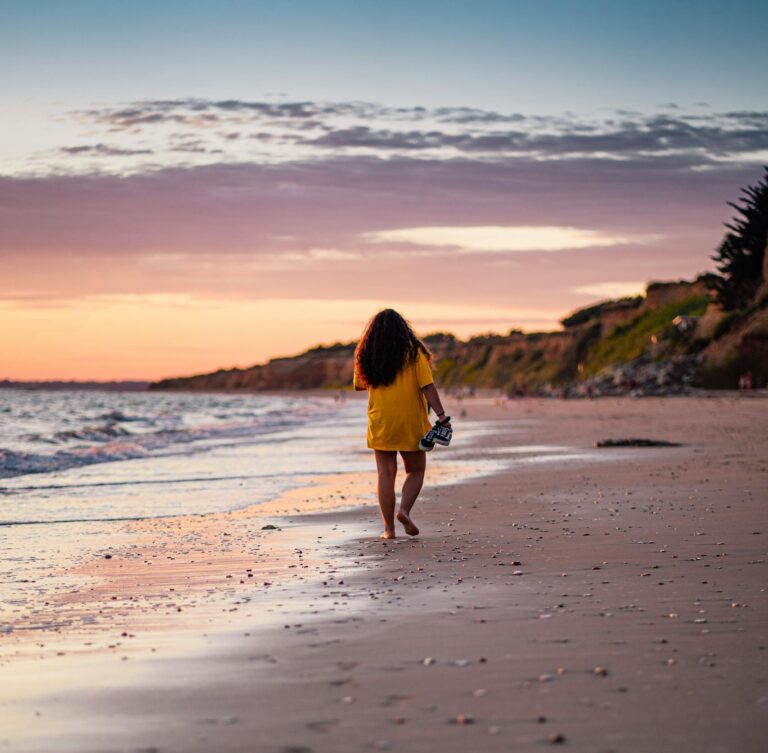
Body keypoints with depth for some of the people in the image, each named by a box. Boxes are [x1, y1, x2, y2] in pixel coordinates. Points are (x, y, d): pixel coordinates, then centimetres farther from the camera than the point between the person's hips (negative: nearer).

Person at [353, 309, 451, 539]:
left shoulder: (367, 354, 2)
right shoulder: (413, 352, -5)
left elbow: (360, 385, 14)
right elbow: (427, 386, -11)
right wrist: (441, 415, -11)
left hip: (381, 423, 2)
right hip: (411, 424, -2)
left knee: (386, 473, 4)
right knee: (416, 470, 12)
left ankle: (389, 528, 3)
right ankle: (404, 509, -9)